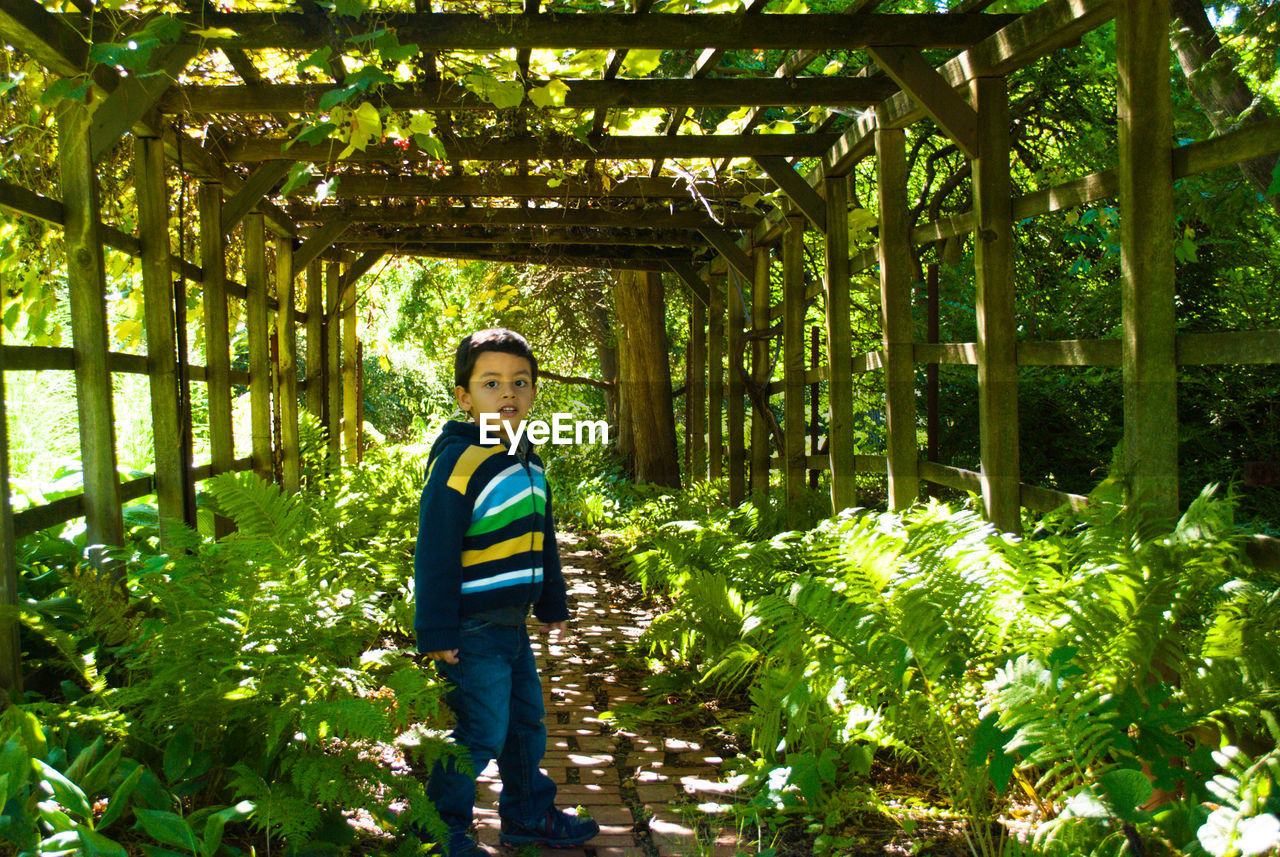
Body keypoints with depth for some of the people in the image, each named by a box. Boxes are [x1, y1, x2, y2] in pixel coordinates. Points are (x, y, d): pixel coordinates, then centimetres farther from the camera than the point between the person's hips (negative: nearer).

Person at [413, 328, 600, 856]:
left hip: (512, 624, 9)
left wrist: (552, 604, 23)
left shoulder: (527, 462, 9)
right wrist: (436, 632, -19)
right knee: (480, 734, -2)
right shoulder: (458, 463, -18)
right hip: (473, 631, -9)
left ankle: (528, 815, 37)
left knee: (526, 721, 20)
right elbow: (434, 554, -19)